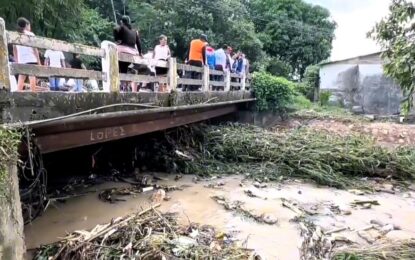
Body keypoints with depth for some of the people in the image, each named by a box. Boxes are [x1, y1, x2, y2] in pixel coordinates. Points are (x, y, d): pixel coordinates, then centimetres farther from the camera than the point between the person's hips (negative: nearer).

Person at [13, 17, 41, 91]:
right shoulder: (30, 34, -1)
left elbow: (15, 50, 13)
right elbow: (34, 48, -6)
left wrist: (17, 61, 20)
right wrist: (38, 60, -2)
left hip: (21, 60, 5)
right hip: (31, 59, -5)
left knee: (21, 79, 7)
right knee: (32, 78, -6)